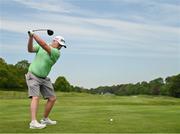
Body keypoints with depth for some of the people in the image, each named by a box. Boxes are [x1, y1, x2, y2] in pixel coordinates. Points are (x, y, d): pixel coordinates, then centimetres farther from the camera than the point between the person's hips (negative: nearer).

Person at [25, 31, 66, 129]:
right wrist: (30, 37, -31)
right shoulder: (40, 46, -2)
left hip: (44, 78, 4)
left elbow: (44, 45, -22)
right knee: (36, 97, -21)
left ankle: (45, 119, 22)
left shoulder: (57, 53, -8)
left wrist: (34, 34, -22)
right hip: (33, 76, -4)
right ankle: (33, 122, -27)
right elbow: (30, 49, -17)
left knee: (52, 98, 5)